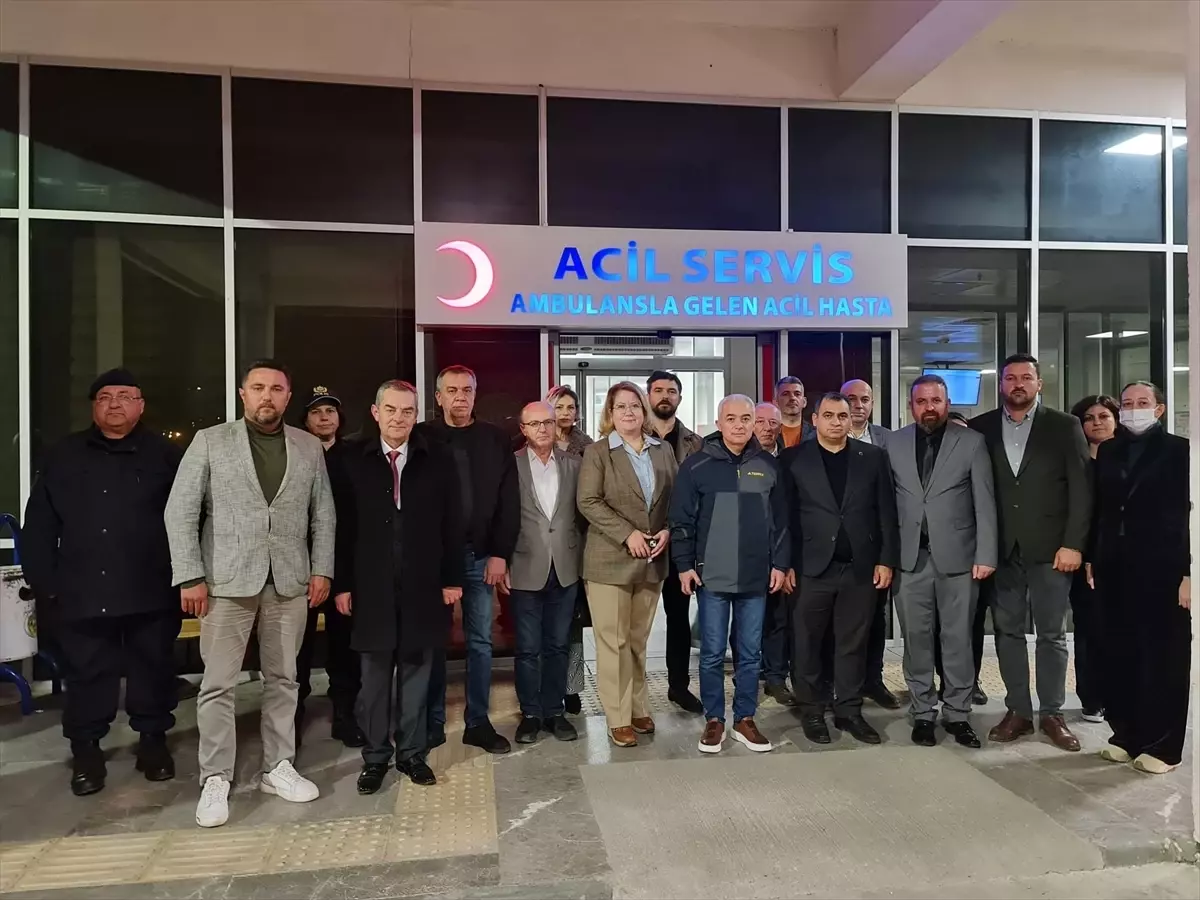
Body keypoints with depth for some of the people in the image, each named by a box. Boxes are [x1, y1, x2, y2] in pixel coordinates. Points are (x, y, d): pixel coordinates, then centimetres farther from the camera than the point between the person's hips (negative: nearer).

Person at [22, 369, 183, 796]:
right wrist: (43, 584, 1)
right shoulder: (62, 456, 9)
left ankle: (153, 739, 27)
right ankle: (85, 749, 25)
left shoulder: (165, 455, 3)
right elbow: (39, 527, 8)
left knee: (153, 672, 10)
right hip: (81, 594, 1)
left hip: (151, 593, -1)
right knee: (86, 676, 9)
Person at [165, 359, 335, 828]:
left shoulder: (309, 447, 7)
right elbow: (181, 512, -2)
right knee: (218, 683, 2)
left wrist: (322, 569, 1)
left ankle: (278, 768, 22)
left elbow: (323, 513, 9)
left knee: (283, 679, 10)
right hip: (227, 579, -2)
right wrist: (190, 576, -8)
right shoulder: (209, 441, 1)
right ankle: (215, 779, 14)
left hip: (290, 580, 2)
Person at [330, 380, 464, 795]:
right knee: (374, 676, 9)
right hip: (371, 586, 0)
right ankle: (375, 757, 22)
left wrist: (452, 578, -1)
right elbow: (342, 525, 0)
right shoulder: (351, 460, 0)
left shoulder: (438, 459, 1)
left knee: (416, 673, 10)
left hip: (423, 585, 1)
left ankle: (412, 753, 23)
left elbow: (451, 523, 2)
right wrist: (342, 583, -3)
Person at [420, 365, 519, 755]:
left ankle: (478, 722, 19)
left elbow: (508, 502, 2)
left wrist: (500, 554, -5)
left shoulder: (496, 440, 4)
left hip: (480, 554, 1)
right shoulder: (421, 438, 1)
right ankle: (432, 722, 20)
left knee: (480, 640, 8)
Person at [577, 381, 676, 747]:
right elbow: (588, 501, -11)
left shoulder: (663, 450, 10)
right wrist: (628, 534, -17)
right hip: (611, 559, -4)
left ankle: (638, 708, 24)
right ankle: (618, 719, 10)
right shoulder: (597, 452, -2)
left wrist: (668, 530, -6)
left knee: (638, 640, 13)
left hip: (652, 559, 4)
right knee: (613, 641, 0)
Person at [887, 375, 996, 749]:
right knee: (917, 639, 7)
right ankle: (923, 713, 18)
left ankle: (957, 713, 18)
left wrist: (985, 555, -6)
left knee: (958, 639, 5)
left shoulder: (972, 442, 2)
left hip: (958, 556, -1)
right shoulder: (894, 443, 6)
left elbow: (984, 503, 0)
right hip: (910, 559, 1)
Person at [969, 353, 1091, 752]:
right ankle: (1017, 710, 18)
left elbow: (1081, 489, -2)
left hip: (1050, 547, -1)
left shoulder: (1065, 426, 2)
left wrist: (1073, 544, -9)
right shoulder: (981, 428, 5)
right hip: (1001, 548, 2)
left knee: (1052, 633, 7)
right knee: (1007, 631, 7)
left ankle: (1051, 713, 18)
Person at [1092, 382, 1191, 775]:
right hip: (1115, 571, 4)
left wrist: (1189, 573, -12)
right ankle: (1126, 734, 20)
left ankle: (1162, 745, 14)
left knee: (1164, 658, 4)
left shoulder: (1180, 450, -2)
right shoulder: (1107, 452, 11)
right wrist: (1092, 558, 8)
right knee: (1118, 655, 9)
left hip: (1162, 571, -4)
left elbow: (1191, 513, -6)